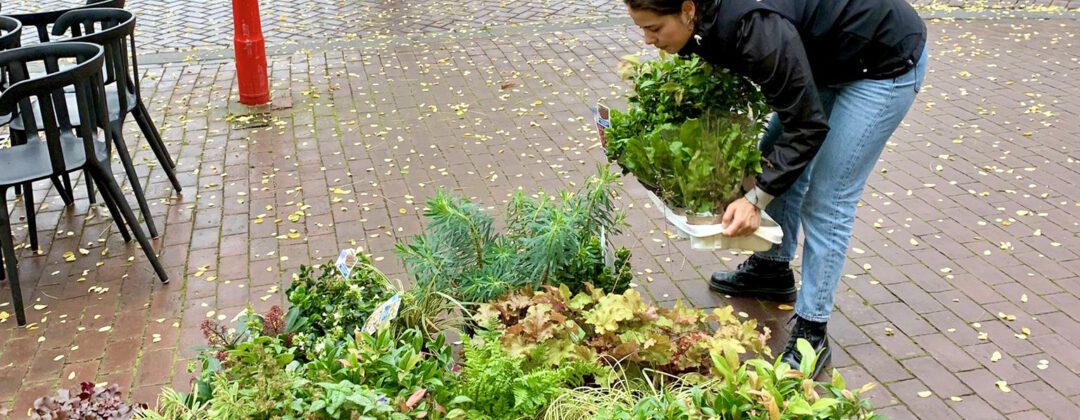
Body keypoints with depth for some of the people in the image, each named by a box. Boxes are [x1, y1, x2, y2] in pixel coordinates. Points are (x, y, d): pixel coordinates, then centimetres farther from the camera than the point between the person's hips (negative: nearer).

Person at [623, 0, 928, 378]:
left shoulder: (756, 30, -36)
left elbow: (807, 128, -27)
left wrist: (756, 198, -27)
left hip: (886, 61, -9)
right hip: (833, 59, 9)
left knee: (826, 201, -9)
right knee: (777, 157, 15)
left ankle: (811, 336, 1)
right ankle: (773, 270, 35)